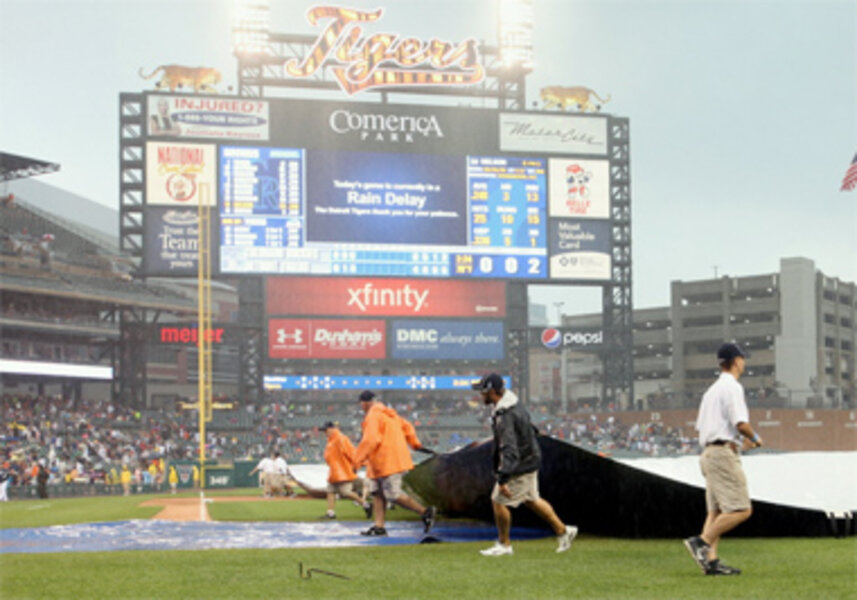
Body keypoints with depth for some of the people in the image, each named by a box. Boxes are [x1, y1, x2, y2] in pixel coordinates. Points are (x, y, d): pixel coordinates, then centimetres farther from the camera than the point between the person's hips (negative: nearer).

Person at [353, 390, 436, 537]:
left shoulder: (372, 416, -13)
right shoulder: (389, 413, 17)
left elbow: (371, 440, -23)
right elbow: (407, 426, 26)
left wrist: (357, 461, -19)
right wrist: (415, 443, 40)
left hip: (387, 463, -10)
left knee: (393, 495, -9)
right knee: (377, 493, 9)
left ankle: (425, 512, -5)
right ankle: (379, 526, 5)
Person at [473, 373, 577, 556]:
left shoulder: (506, 416, -29)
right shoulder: (512, 403, 3)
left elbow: (509, 450, -36)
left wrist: (502, 479, -39)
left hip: (521, 466, -10)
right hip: (529, 460, 10)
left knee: (498, 500, 0)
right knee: (531, 500, 21)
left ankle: (504, 544, 13)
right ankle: (563, 531, 29)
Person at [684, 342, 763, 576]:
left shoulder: (711, 390, 20)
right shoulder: (732, 387, -9)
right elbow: (741, 423, -18)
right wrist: (754, 438, 3)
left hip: (708, 452, 10)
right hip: (724, 453, -10)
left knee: (716, 511, 6)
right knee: (741, 510, -11)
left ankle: (711, 560, -2)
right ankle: (701, 541, -18)